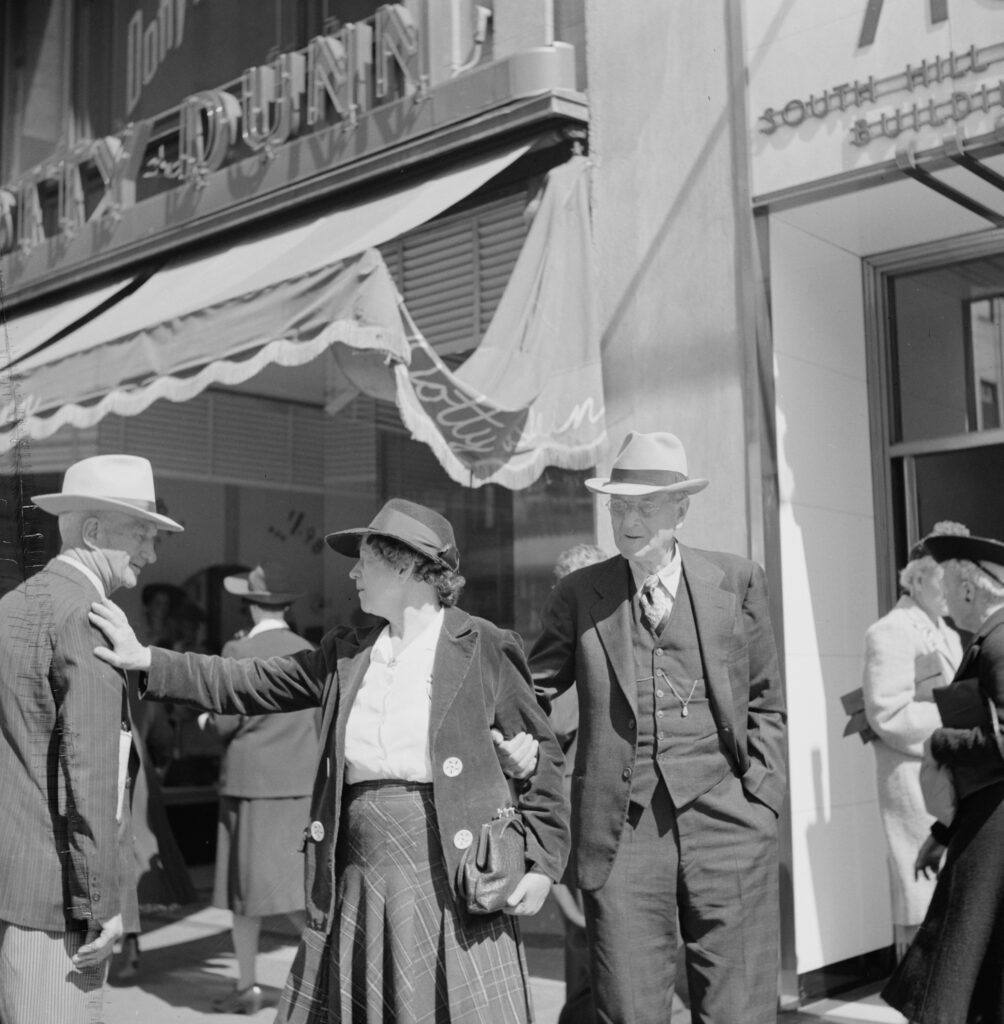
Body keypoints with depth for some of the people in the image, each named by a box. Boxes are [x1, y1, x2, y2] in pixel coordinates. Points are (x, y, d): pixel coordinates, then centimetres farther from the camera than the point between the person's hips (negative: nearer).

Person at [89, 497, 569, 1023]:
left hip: (450, 882, -4)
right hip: (356, 882, 5)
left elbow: (541, 751, 1)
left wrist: (542, 860, -5)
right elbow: (247, 683, 13)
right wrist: (146, 660, 6)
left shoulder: (483, 648, -2)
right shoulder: (345, 653, 13)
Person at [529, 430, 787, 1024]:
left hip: (724, 819, 0)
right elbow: (534, 690, 14)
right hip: (620, 826, 0)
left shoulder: (738, 582, 8)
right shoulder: (578, 596, 8)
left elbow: (766, 702, 10)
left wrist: (761, 798, 2)